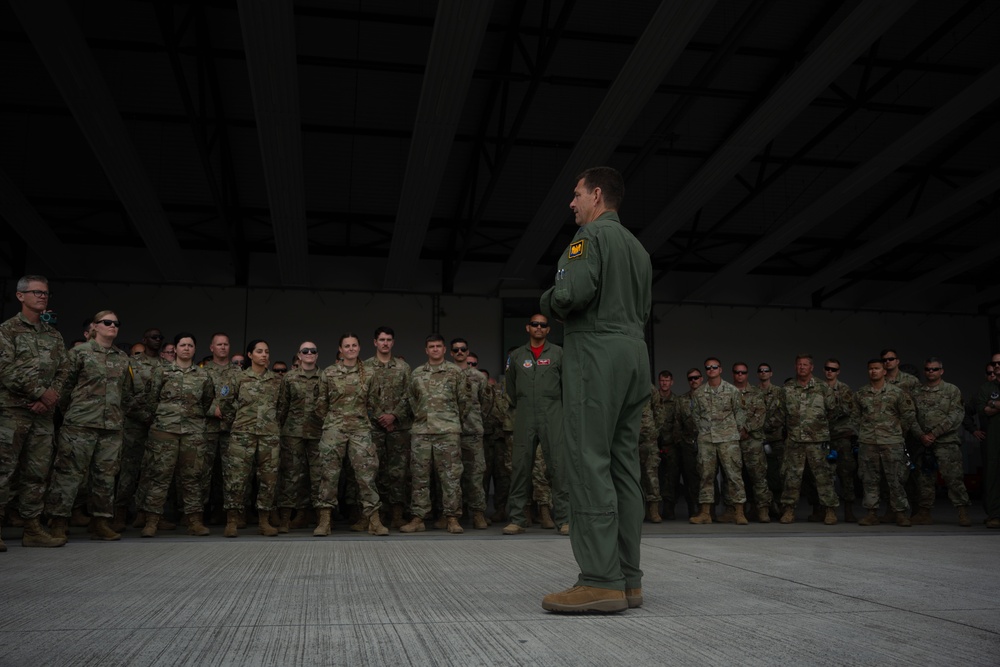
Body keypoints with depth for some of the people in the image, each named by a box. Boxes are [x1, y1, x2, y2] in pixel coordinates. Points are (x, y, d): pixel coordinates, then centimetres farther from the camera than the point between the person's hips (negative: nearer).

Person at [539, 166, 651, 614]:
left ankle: (601, 580, -15)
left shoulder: (593, 233, -3)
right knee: (623, 464, 6)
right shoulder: (637, 247, 25)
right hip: (634, 352, 9)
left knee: (588, 460, -11)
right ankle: (627, 578, 7)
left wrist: (548, 303, 3)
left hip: (596, 351, -9)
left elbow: (573, 291, -17)